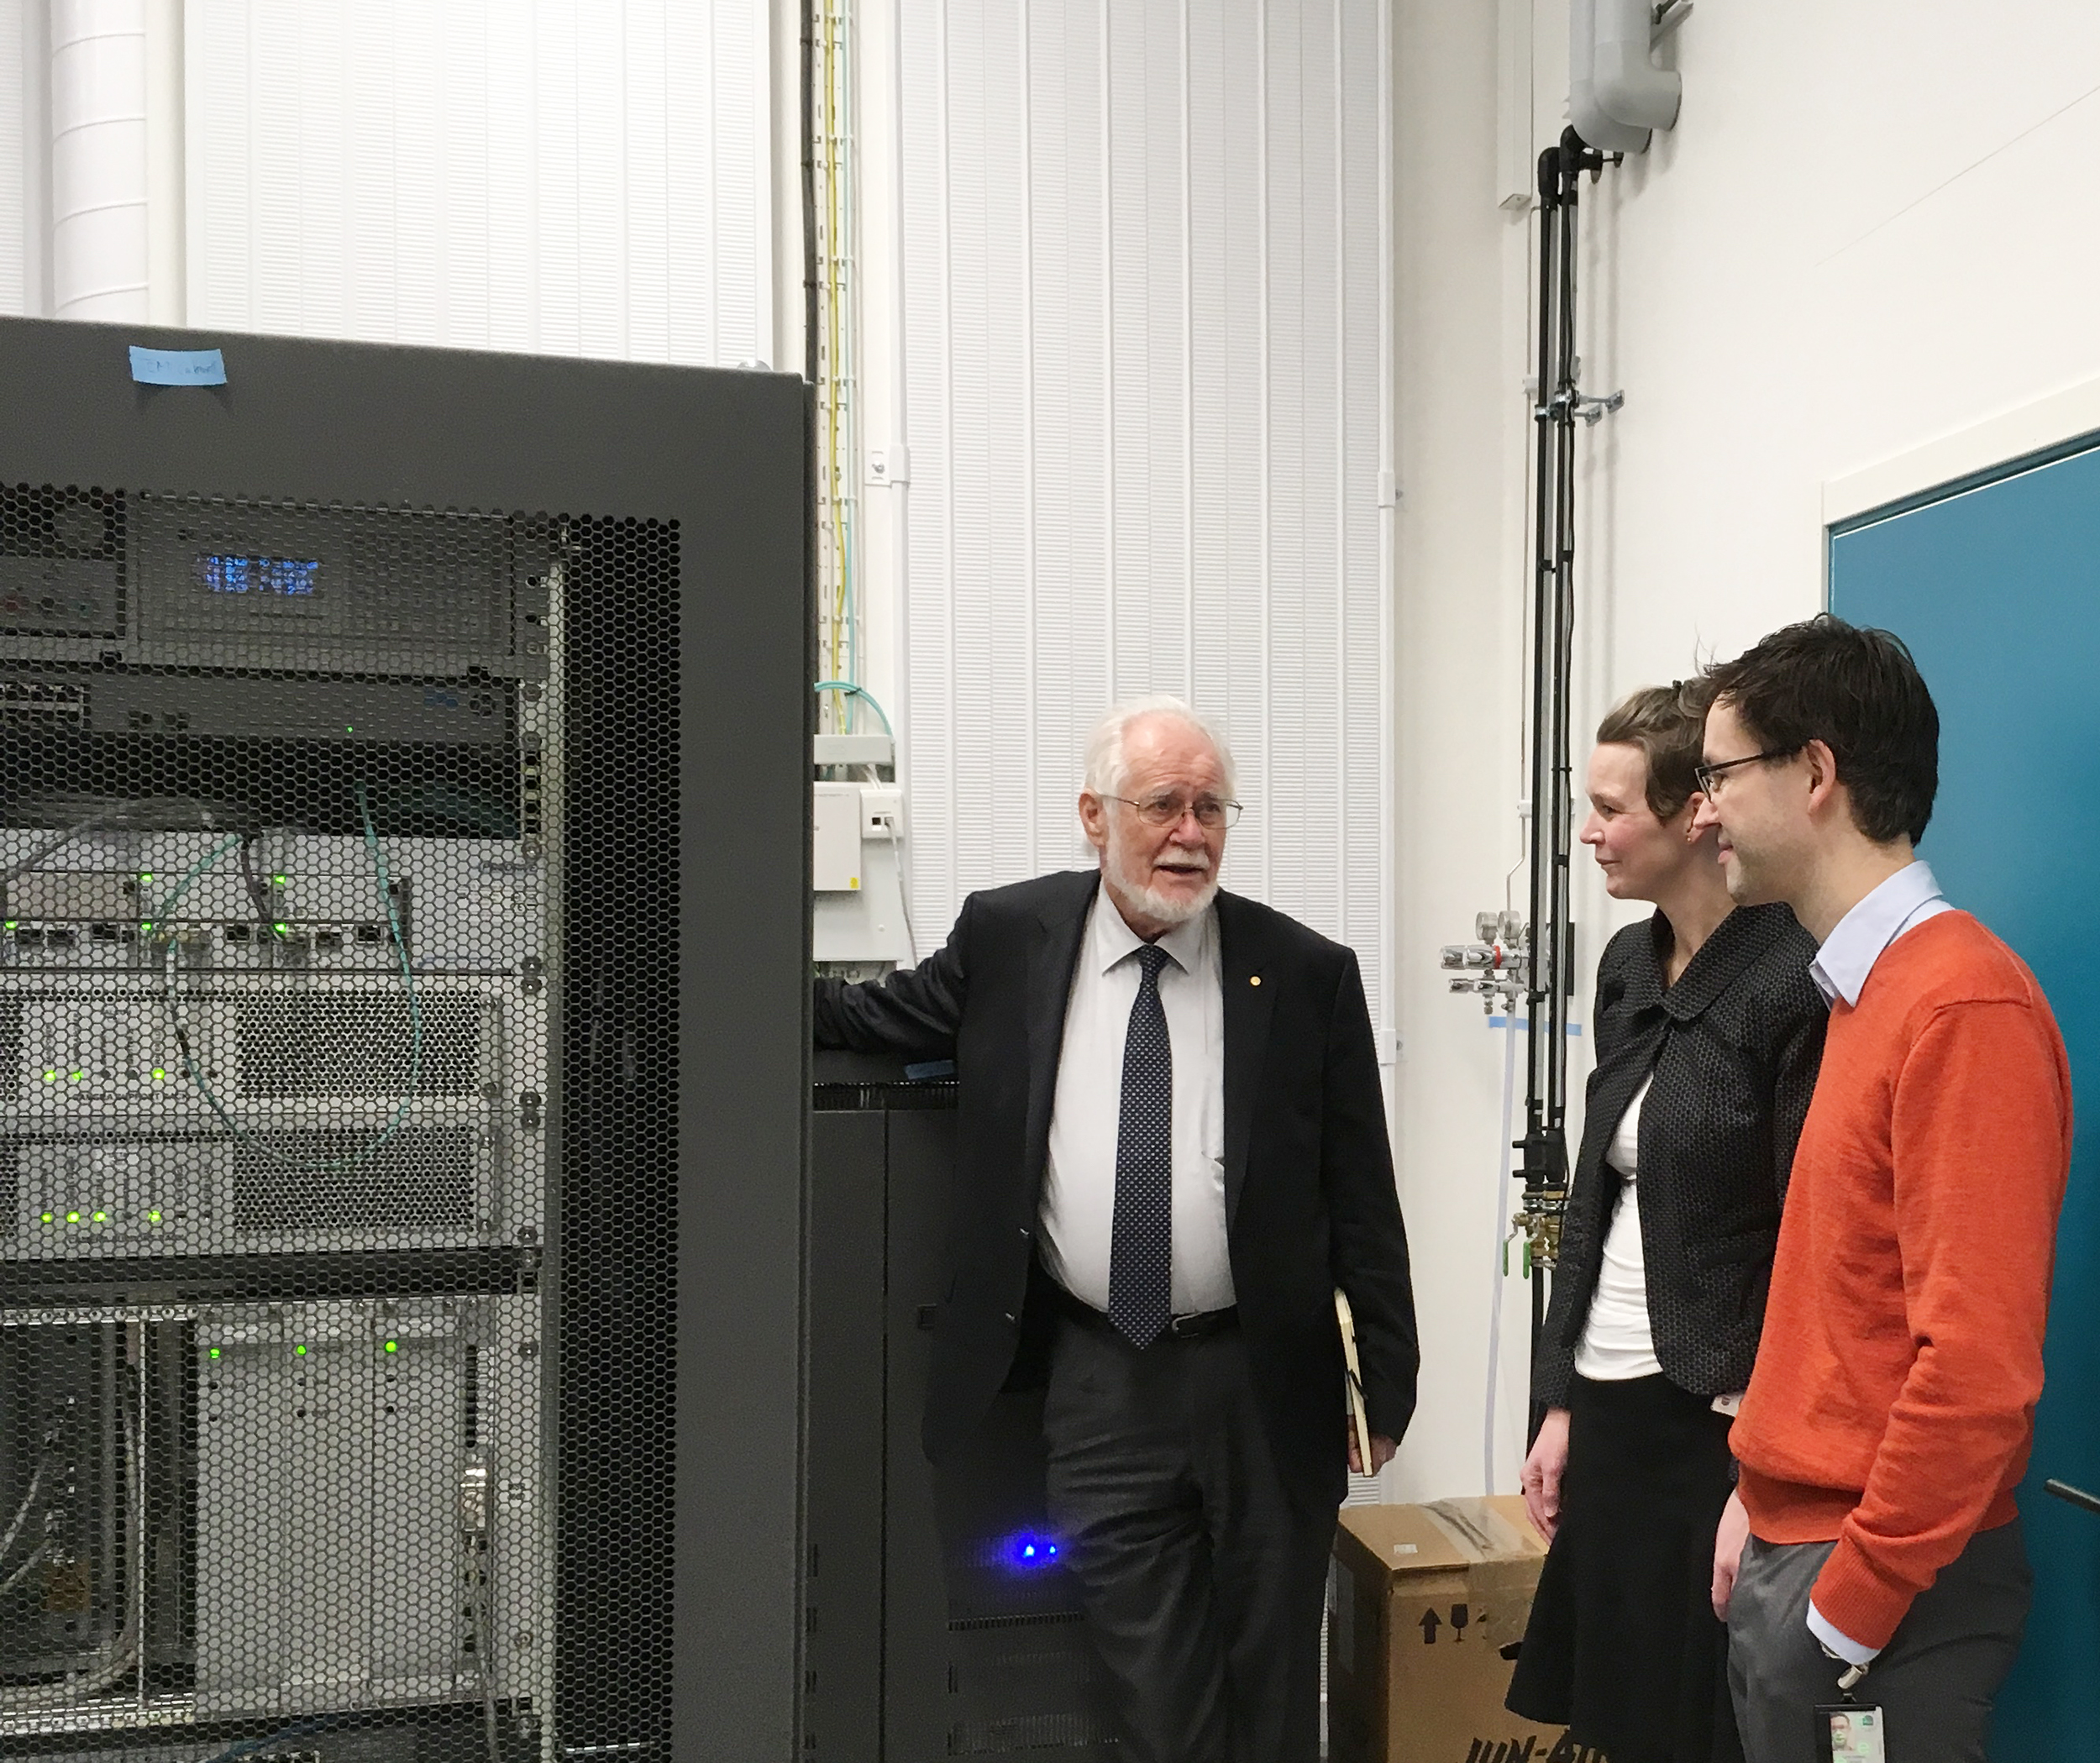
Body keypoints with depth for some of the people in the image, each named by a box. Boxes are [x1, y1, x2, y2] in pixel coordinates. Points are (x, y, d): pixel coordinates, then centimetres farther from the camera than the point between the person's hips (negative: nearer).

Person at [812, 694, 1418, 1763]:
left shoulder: (1306, 973, -6)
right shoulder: (1007, 936, -2)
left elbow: (1361, 1197, -2)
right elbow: (877, 1019, 14)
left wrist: (1388, 1379, 0)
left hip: (1266, 1383, 0)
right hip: (1099, 1384, 1)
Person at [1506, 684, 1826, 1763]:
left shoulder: (1794, 985, -16)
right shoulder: (1628, 966, 7)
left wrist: (1762, 1483, -14)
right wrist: (1562, 1404, 11)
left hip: (1723, 1424, -7)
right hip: (1611, 1405, 7)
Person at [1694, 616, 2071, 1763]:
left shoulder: (1964, 1007, -19)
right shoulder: (1866, 991, 9)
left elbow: (1977, 1364, -23)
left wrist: (1849, 1607, -17)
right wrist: (1762, 1495, 10)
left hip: (1885, 1593, -8)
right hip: (1793, 1550, 8)